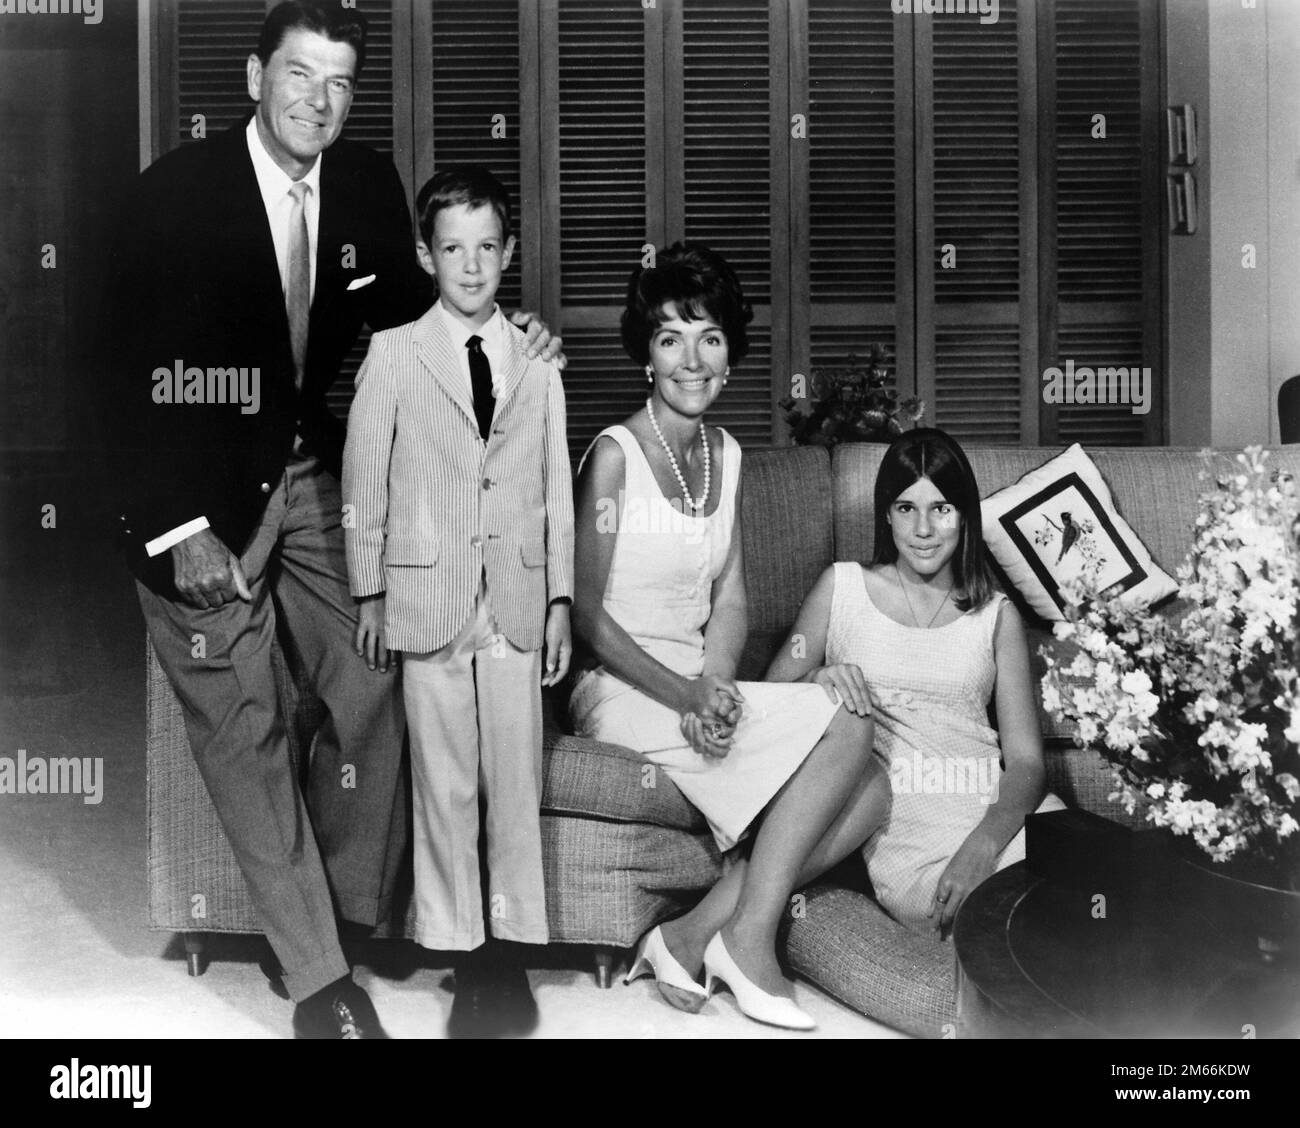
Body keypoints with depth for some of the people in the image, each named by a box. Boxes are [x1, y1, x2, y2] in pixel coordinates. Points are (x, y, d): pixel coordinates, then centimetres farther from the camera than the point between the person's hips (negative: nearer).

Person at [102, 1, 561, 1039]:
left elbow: (405, 303, 14)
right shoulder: (176, 194, -15)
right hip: (199, 496, -4)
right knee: (244, 731, 0)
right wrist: (179, 529, -19)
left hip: (315, 481, 4)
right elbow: (134, 375, -14)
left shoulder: (368, 185, -3)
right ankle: (319, 975, 10)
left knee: (375, 693, -1)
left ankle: (346, 904, 21)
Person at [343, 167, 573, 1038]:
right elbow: (364, 481, 4)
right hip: (428, 596, -1)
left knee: (518, 780, 4)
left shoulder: (538, 359, 9)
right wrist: (370, 595, 1)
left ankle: (514, 950, 15)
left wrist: (561, 597, 5)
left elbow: (556, 488, 9)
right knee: (444, 786, 3)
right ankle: (459, 949, 14)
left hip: (518, 599, 2)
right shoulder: (392, 354, 3)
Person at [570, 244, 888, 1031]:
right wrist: (682, 695, -22)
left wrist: (716, 684, -12)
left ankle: (694, 935, -11)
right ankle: (749, 938, -13)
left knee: (868, 793, -13)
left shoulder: (727, 455, 11)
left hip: (701, 683, 7)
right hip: (625, 692, -7)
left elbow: (731, 602, 8)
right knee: (847, 719, -22)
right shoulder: (615, 455, -9)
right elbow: (587, 617, -11)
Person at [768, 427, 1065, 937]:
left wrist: (985, 842, -17)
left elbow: (1026, 759, 4)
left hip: (996, 806, 3)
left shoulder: (996, 615, 15)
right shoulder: (842, 587, 14)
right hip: (899, 814, -3)